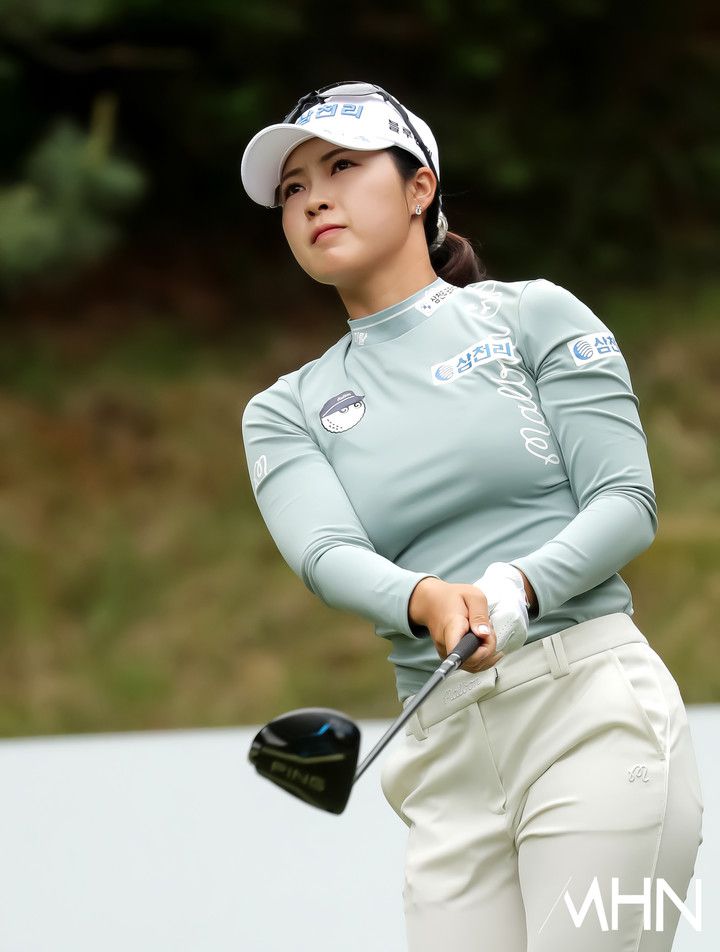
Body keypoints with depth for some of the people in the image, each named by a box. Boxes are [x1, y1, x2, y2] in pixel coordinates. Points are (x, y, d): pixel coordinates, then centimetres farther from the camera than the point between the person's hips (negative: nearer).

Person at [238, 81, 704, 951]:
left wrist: (519, 588, -19)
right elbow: (325, 554, -4)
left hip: (591, 714, -3)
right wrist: (427, 602, -26)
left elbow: (626, 503, 0)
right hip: (444, 761, 3)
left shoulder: (533, 315, 9)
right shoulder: (284, 412, 16)